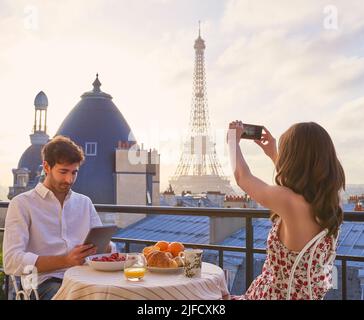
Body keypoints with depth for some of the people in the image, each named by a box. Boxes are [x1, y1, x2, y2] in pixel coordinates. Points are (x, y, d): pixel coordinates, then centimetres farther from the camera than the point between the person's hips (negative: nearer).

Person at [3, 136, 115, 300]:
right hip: (46, 281, -4)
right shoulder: (22, 204, 3)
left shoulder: (84, 202, 20)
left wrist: (104, 247, -10)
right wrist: (66, 260, -20)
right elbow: (12, 262, -9)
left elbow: (107, 246, 16)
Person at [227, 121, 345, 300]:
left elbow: (242, 177, -10)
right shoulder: (329, 203, -7)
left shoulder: (288, 201, -28)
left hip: (278, 295, -6)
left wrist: (233, 139, 7)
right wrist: (273, 154, 25)